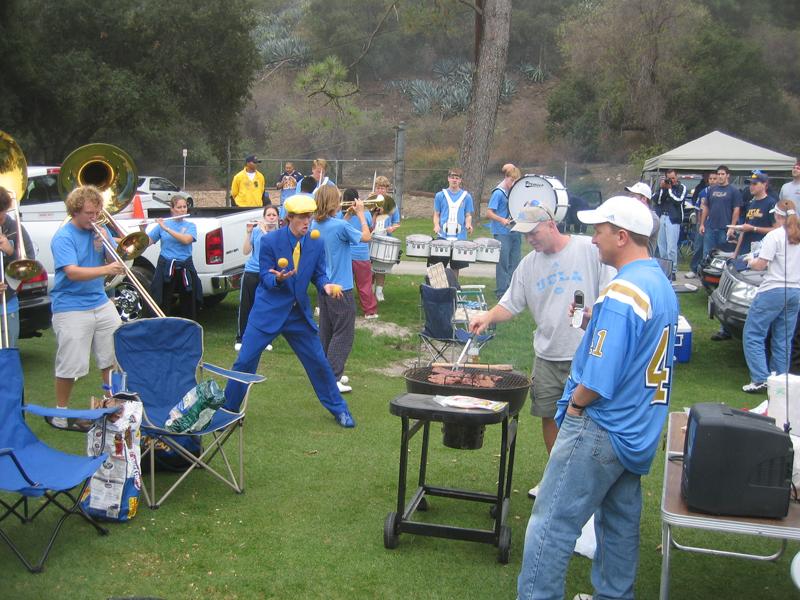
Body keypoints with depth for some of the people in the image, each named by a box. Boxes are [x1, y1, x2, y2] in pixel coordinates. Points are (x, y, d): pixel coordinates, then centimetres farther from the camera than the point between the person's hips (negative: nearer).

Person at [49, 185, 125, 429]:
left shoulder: (101, 231, 7)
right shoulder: (63, 237, -12)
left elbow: (115, 264, 6)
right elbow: (73, 273, -25)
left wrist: (106, 245, -12)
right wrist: (105, 269, -37)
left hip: (101, 303, 6)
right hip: (70, 307, -6)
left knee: (113, 355, 11)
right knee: (70, 366, -3)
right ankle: (60, 414, 14)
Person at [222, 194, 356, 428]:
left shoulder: (317, 244, -1)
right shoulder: (270, 241, -10)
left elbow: (318, 275, 5)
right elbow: (264, 278, -8)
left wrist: (326, 285, -18)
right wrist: (278, 278, -31)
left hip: (299, 314, 3)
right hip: (268, 312, -3)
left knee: (319, 362, 9)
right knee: (245, 361, -4)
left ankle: (339, 409, 26)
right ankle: (227, 410, 13)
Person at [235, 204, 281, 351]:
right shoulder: (256, 230, 6)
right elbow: (245, 251, -1)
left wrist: (264, 231, -17)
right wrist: (249, 232, -10)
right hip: (251, 273, 1)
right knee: (245, 306, 3)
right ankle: (240, 339, 14)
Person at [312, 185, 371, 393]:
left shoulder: (315, 225, 2)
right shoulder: (340, 226, -19)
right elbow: (366, 237, -8)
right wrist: (360, 214, 2)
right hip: (340, 289, -8)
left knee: (325, 332, 17)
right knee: (343, 334, -1)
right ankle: (332, 379, -3)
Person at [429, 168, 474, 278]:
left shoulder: (466, 197, 6)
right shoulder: (440, 195, 5)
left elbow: (468, 215, 10)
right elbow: (436, 214, 9)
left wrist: (468, 224, -11)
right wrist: (436, 226, -9)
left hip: (459, 237, 1)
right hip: (443, 236, -1)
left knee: (456, 267, 7)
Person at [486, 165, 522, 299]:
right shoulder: (499, 193, -8)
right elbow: (489, 213, -13)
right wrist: (502, 220, -28)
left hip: (515, 232, 7)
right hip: (502, 233, -7)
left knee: (516, 262, 8)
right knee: (503, 263, -3)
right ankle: (501, 291, 5)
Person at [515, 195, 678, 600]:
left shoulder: (622, 293, -22)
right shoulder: (662, 285, 9)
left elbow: (600, 379, -25)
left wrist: (576, 405, -8)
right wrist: (596, 323, 9)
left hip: (600, 429, -10)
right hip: (637, 430, 10)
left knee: (552, 521, -2)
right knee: (621, 521, 20)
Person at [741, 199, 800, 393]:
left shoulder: (775, 235, -11)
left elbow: (760, 265, -11)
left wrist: (751, 260, 10)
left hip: (774, 291, -7)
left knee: (753, 336, 0)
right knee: (783, 341, 11)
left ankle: (760, 378, -8)